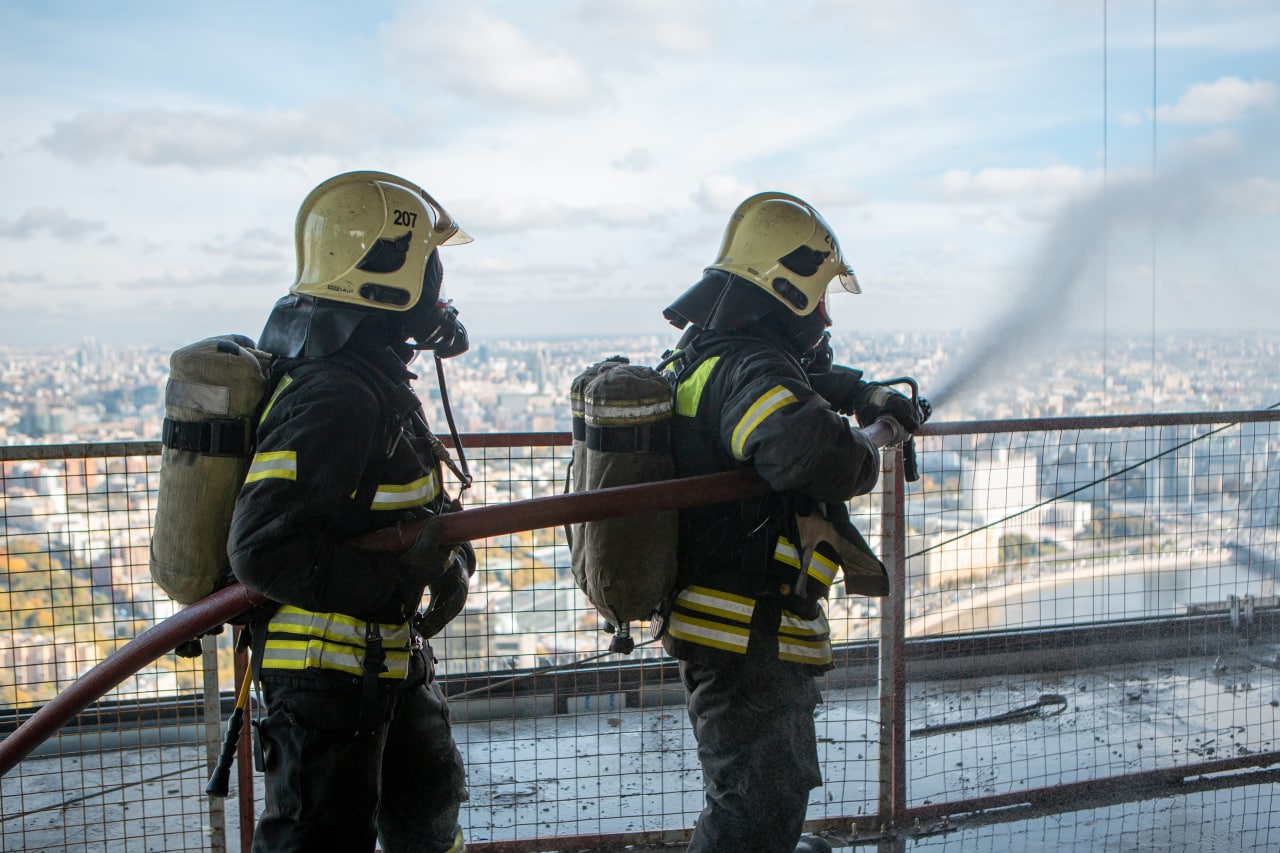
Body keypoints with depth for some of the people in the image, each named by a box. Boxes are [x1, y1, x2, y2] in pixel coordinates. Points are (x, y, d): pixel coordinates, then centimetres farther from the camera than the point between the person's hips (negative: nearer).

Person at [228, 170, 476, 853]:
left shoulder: (377, 380, 7)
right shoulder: (333, 398, -26)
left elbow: (420, 505, 16)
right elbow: (263, 551, -30)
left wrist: (450, 554, -3)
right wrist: (398, 584, -26)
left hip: (385, 659, 10)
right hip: (326, 670, -10)